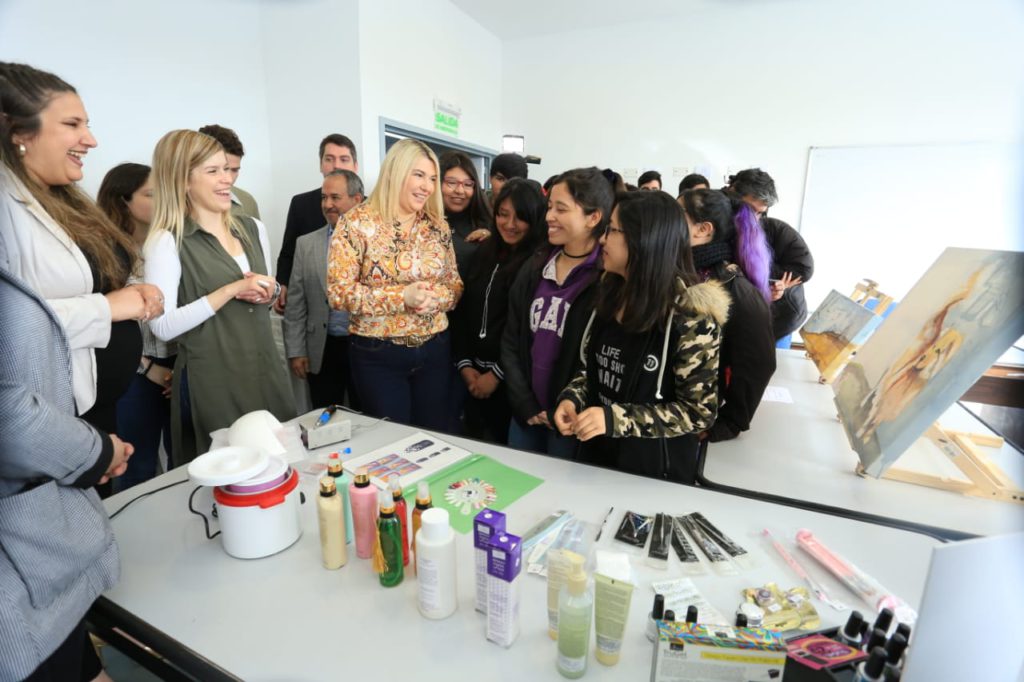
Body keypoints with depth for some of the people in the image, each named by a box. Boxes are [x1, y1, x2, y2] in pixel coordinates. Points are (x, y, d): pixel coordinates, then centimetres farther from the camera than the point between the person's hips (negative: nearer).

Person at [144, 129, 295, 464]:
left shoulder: (253, 228, 9)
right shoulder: (167, 241, -9)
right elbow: (163, 326, -17)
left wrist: (269, 294, -3)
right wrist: (231, 290, -18)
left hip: (266, 371, 5)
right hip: (211, 382, -5)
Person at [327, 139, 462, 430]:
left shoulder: (438, 226, 6)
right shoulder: (356, 223, -7)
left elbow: (456, 285, 8)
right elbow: (339, 293, -12)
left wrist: (435, 296, -15)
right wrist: (403, 296, -21)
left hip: (435, 349, 4)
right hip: (378, 354, -3)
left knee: (438, 435, 13)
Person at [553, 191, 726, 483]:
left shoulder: (690, 314, -23)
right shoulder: (611, 293, -3)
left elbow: (698, 412, -19)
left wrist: (616, 418, -27)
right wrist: (571, 397, -11)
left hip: (653, 467, -6)